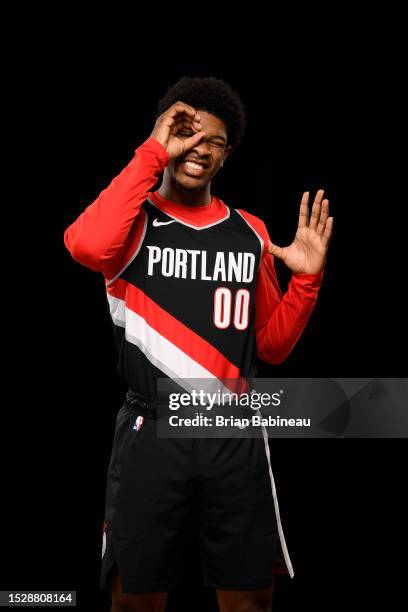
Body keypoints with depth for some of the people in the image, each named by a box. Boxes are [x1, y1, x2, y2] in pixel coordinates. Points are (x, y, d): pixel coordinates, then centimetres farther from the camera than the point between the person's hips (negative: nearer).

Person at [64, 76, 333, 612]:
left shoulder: (250, 233, 10)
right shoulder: (135, 222, -2)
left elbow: (271, 346, 14)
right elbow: (87, 246, -27)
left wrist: (306, 279, -2)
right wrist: (153, 154, -19)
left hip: (236, 436, 3)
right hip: (152, 431, -3)